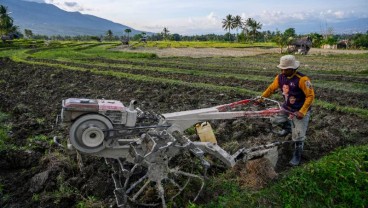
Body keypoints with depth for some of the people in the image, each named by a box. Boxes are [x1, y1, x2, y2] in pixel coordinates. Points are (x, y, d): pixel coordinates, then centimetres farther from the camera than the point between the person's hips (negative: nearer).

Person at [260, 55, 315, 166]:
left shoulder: (302, 79, -27)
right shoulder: (280, 77, -9)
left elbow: (310, 96, -24)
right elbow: (271, 88, 6)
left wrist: (302, 112, -27)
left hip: (300, 110, -6)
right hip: (286, 108, 6)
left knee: (298, 136, -2)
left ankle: (297, 156, 21)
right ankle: (288, 128, 36)